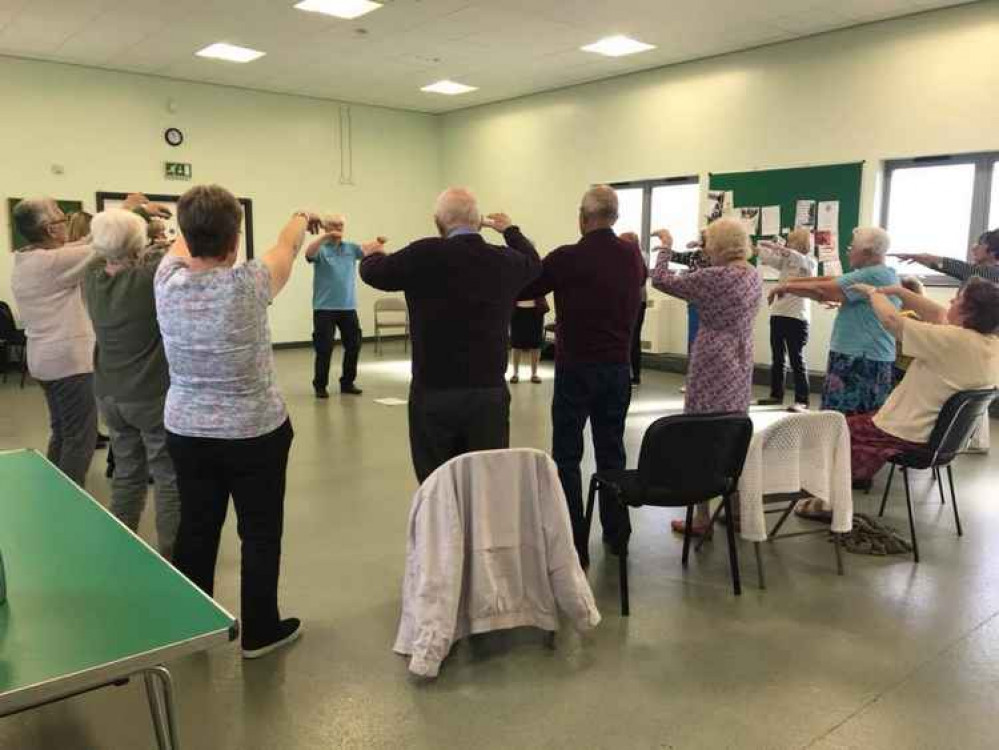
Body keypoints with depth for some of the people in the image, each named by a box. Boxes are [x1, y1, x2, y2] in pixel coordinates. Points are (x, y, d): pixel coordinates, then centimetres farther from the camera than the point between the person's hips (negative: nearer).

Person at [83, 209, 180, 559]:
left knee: (126, 473, 18)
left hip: (110, 395, 7)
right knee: (170, 479, 3)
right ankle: (171, 555, 8)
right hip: (154, 396, -6)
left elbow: (106, 259, 17)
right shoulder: (150, 278, -21)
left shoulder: (91, 279, -3)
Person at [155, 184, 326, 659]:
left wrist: (196, 224, 35)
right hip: (255, 432, -4)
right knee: (260, 532, 9)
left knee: (196, 528, 16)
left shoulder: (168, 283, -10)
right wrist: (302, 218, 22)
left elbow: (182, 244, 14)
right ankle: (259, 631, 21)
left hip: (186, 431, 5)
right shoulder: (247, 284, -20)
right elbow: (287, 246, 0)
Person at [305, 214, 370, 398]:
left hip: (348, 306, 4)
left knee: (353, 345, 8)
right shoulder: (321, 249, -2)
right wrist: (326, 237, -36)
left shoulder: (351, 248, 9)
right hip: (325, 307, -4)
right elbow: (308, 254, -22)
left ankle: (347, 383, 21)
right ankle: (320, 385, 9)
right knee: (324, 348, -2)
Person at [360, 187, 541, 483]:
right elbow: (533, 263, 25)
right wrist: (510, 229, 41)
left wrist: (373, 253, 29)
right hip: (490, 394, 2)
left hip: (434, 395, -2)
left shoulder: (425, 256, -10)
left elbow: (372, 271, 6)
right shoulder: (505, 260, 1)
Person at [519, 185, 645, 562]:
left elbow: (521, 289, -3)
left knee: (567, 457, 3)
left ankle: (574, 545, 3)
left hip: (576, 368, -5)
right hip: (618, 367, 5)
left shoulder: (567, 258, -14)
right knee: (611, 450, 15)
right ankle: (617, 535, 24)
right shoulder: (633, 256, 2)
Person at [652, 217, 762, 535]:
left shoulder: (716, 277, -17)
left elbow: (662, 281, -12)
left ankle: (702, 518, 4)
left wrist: (667, 246, 2)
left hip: (714, 366, -8)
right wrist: (706, 257, 14)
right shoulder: (753, 275, 8)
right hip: (741, 364, 8)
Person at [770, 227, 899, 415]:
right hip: (873, 359, 10)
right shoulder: (884, 275, 18)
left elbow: (823, 290, -14)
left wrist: (786, 287, 0)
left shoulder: (873, 275, -14)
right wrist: (792, 282, 10)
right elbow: (831, 281, 15)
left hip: (859, 361, -10)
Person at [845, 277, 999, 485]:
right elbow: (939, 315, 7)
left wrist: (873, 292, -4)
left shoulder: (954, 340, -30)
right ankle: (860, 475, 38)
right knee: (862, 417, 29)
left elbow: (891, 319, -23)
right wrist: (898, 291, 5)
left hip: (907, 435, -8)